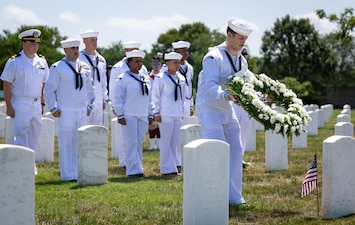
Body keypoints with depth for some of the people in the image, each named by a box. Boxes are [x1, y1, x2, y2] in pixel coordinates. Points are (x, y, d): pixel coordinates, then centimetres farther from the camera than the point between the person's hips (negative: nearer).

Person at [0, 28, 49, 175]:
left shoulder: (42, 62, 8)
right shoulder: (14, 62, -7)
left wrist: (42, 103, 10)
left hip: (36, 104, 5)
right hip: (21, 104, -5)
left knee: (34, 137, 9)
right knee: (21, 136, -7)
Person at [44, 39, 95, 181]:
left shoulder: (85, 67, 12)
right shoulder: (57, 68, -3)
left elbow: (90, 89, 21)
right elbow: (49, 90, -2)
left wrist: (89, 106, 13)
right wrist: (53, 109, -6)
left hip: (82, 111, 5)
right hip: (65, 112, -5)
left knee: (80, 144, 7)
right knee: (66, 145, -4)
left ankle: (80, 174, 13)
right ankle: (68, 175, -1)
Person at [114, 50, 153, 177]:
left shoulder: (146, 79, 13)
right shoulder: (123, 79, -5)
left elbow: (149, 97, 18)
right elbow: (118, 98, -6)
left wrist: (150, 114, 14)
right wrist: (120, 115, -10)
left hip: (143, 116, 5)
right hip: (129, 116, -5)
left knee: (139, 142, 7)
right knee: (132, 142, -7)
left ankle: (138, 168, 14)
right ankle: (133, 170, -7)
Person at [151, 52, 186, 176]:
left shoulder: (181, 78, 12)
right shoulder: (160, 78, -6)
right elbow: (156, 96, -5)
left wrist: (182, 112, 16)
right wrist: (157, 113, -8)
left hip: (178, 115, 6)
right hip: (166, 115, -6)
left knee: (176, 142, 8)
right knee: (166, 142, -4)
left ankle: (173, 167, 16)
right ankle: (167, 169, -1)